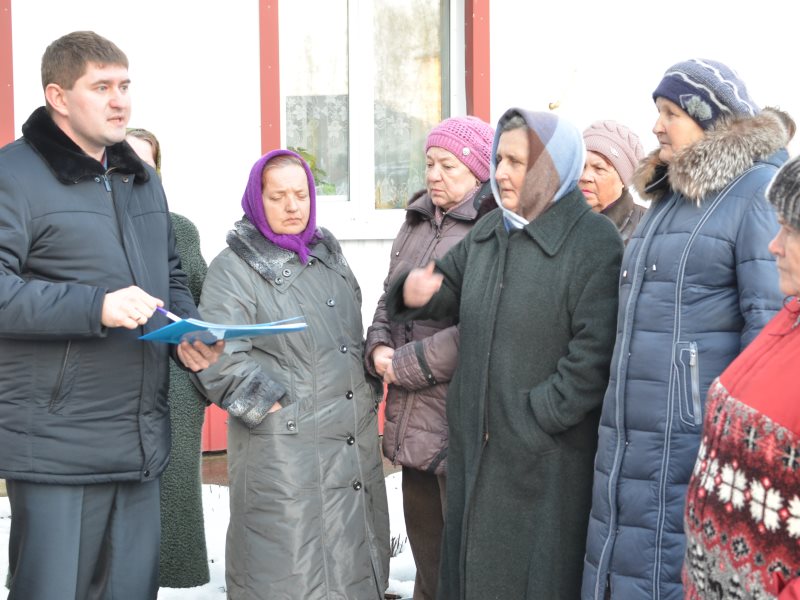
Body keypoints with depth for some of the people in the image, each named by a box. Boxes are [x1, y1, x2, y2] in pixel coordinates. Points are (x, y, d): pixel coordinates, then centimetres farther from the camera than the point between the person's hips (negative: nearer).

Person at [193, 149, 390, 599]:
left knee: (354, 560, 13)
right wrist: (273, 406, -14)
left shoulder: (329, 255, 16)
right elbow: (220, 359, -15)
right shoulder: (235, 268, -6)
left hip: (356, 442, 7)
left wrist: (368, 393, 18)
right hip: (285, 450, -7)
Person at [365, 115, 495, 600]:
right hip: (413, 426, 8)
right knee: (428, 561, 19)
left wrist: (403, 366, -14)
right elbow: (389, 301, 21)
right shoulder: (417, 226, 15)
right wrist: (379, 347, -1)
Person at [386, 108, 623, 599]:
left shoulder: (595, 242, -13)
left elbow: (594, 356, -20)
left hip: (547, 460, -7)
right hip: (475, 448, 7)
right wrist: (415, 293, -1)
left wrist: (535, 420, -19)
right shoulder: (489, 232, 10)